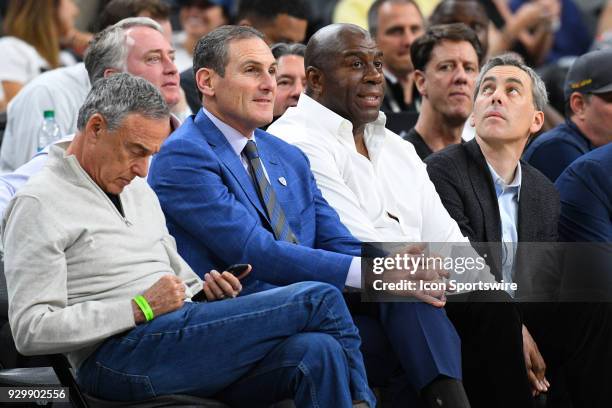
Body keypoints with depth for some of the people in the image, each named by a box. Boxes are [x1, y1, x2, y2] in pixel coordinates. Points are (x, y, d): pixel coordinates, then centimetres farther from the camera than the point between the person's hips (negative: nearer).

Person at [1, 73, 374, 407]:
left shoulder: (138, 191, 24)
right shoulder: (39, 205, -2)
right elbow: (31, 331, -10)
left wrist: (207, 290, 6)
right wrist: (140, 309, -15)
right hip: (120, 356, -8)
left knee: (317, 352, -24)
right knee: (321, 300, -14)